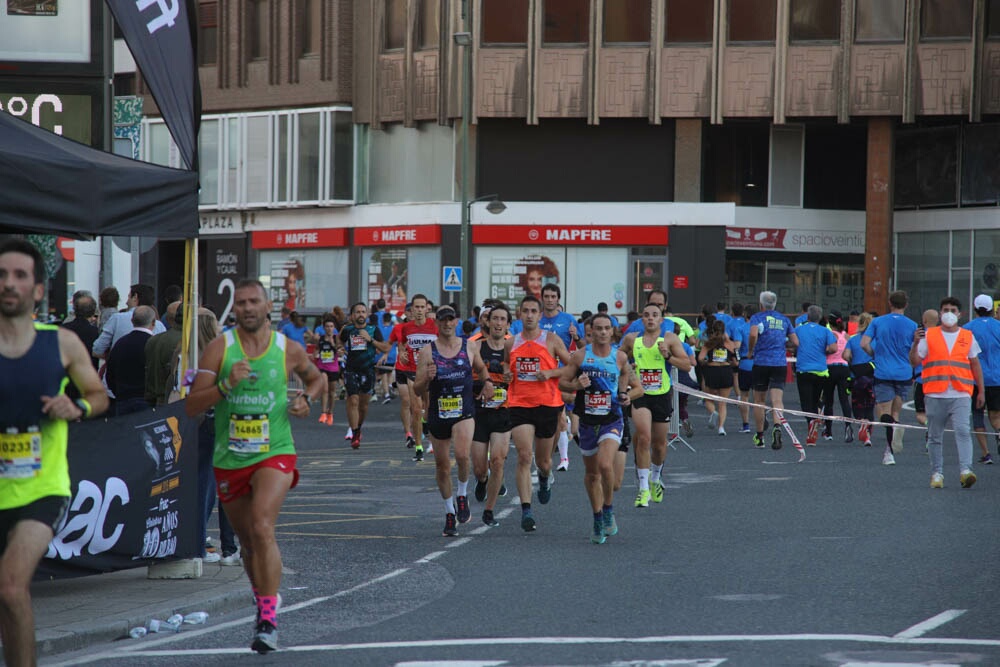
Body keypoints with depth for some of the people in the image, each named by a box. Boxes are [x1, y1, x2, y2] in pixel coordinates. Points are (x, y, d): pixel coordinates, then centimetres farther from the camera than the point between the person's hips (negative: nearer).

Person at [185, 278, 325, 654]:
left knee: (263, 529, -23)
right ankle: (263, 602, 40)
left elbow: (317, 378, 23)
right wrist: (226, 384, -23)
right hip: (229, 458, 2)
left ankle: (268, 621, -23)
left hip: (274, 454, -2)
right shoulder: (219, 349, -3)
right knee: (247, 541, 15)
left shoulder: (289, 350, 1)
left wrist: (306, 398, 2)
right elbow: (192, 407, -8)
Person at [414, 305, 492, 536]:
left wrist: (488, 382, 6)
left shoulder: (469, 347, 3)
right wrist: (427, 378, -21)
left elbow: (481, 368, 25)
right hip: (437, 414, 1)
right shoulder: (427, 352, -2)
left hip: (464, 412, -1)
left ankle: (462, 495, 3)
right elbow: (417, 389, -1)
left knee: (462, 455, -24)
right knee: (442, 465, 9)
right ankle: (449, 511, 27)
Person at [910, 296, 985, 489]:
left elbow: (975, 365, 16)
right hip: (935, 395, 1)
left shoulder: (968, 337, 11)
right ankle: (937, 473, 14)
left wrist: (981, 391, 13)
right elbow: (914, 361, 4)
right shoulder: (928, 335, 8)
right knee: (934, 436, 5)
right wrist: (915, 343, -14)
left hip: (961, 395, -1)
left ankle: (966, 470, -26)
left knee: (963, 431, -18)